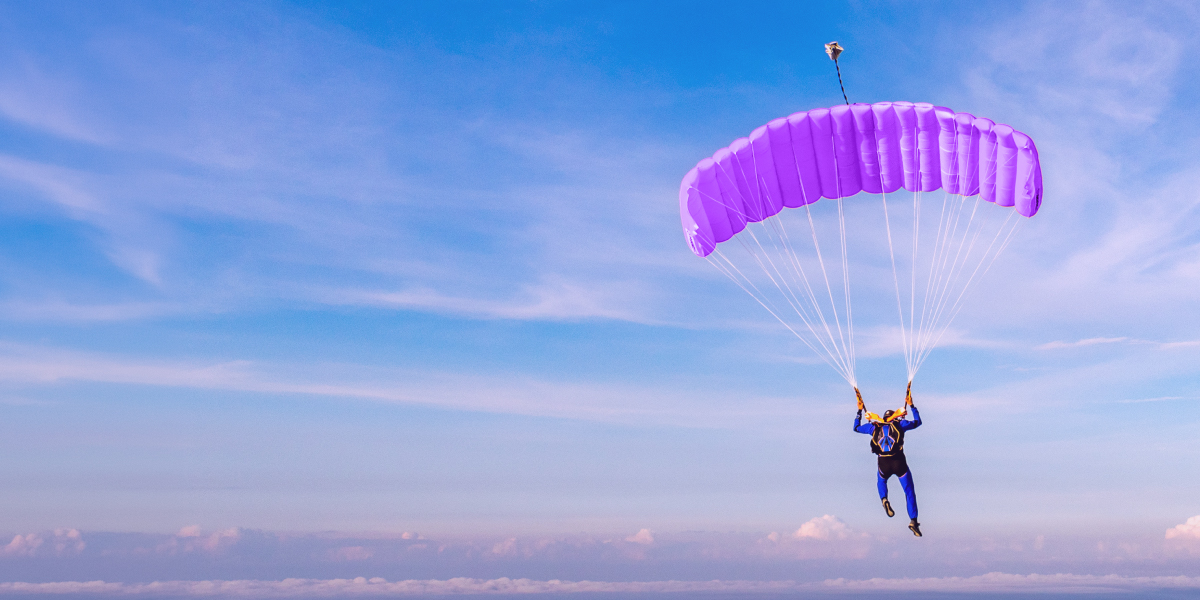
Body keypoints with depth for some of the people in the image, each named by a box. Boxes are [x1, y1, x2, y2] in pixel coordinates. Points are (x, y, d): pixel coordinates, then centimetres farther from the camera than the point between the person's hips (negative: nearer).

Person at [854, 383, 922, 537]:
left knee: (881, 481, 34)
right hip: (899, 463, -2)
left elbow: (856, 428, 25)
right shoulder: (900, 424, 8)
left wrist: (860, 411, 34)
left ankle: (884, 500, 5)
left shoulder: (874, 427, 11)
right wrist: (911, 406, 30)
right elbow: (918, 422, 22)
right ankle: (913, 521, -5)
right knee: (909, 492, 8)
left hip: (883, 464, 2)